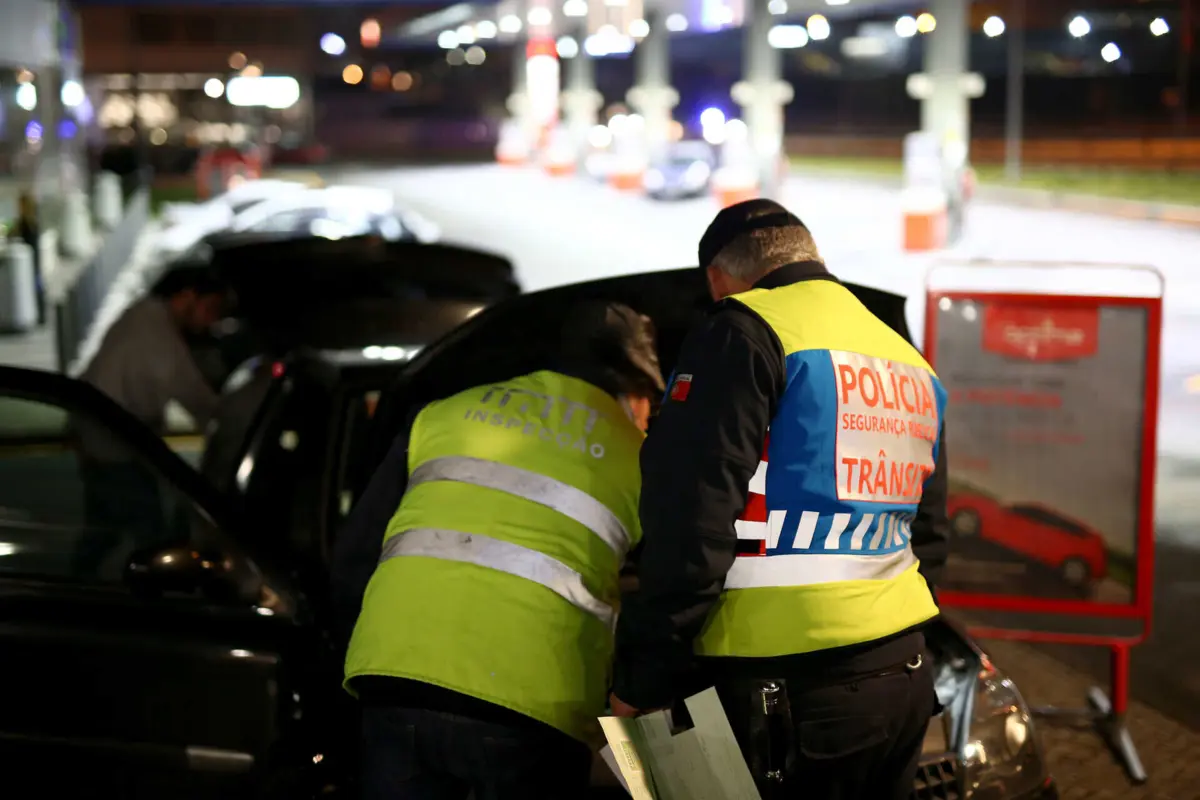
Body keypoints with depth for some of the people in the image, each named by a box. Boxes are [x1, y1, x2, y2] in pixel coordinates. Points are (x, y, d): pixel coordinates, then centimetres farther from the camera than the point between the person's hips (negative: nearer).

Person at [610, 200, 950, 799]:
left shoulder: (746, 333, -7)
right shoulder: (913, 370, 19)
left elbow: (692, 520, -15)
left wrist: (644, 677, -10)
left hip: (787, 686, -8)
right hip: (902, 676, 8)